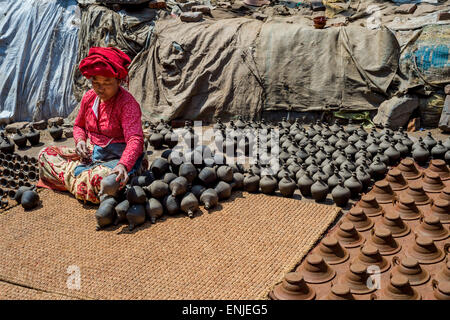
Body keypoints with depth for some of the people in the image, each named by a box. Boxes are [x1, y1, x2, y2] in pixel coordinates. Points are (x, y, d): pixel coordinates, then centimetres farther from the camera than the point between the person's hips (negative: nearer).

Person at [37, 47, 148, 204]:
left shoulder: (127, 103, -19)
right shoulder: (89, 97, 3)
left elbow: (135, 140, -30)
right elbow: (79, 125, 20)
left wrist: (123, 165, -49)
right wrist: (80, 140, -5)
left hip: (117, 158, -7)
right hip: (90, 154, 7)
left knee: (100, 178, -39)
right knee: (45, 154, 0)